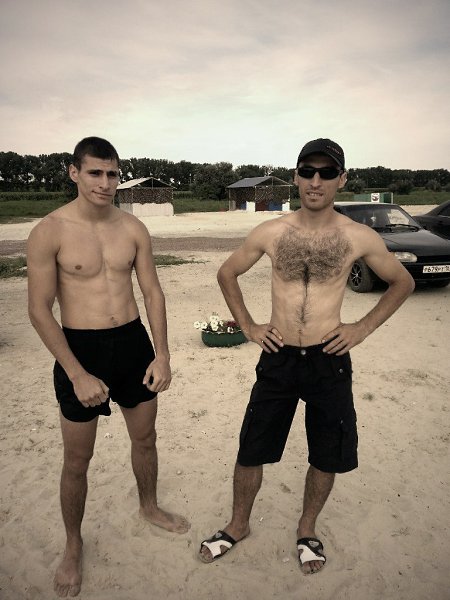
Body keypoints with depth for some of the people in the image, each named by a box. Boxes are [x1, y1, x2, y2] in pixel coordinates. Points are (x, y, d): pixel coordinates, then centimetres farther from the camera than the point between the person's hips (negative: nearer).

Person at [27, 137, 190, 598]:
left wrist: (162, 354, -4)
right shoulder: (49, 231, -12)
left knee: (145, 438, 20)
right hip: (80, 349, -3)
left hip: (134, 342, 4)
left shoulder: (133, 228, 0)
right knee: (77, 459, 11)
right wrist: (78, 375, -16)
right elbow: (39, 310, -13)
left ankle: (149, 507, 49)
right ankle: (73, 547, 37)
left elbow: (152, 292, 3)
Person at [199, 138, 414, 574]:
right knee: (250, 452, 10)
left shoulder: (359, 238, -6)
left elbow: (402, 282, 9)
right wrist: (247, 326, 2)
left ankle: (307, 529, 42)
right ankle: (238, 525, 37)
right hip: (278, 359, 1)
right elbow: (227, 274, 9)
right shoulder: (270, 233, -5)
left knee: (326, 457, 13)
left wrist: (363, 328, 0)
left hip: (329, 361, 0)